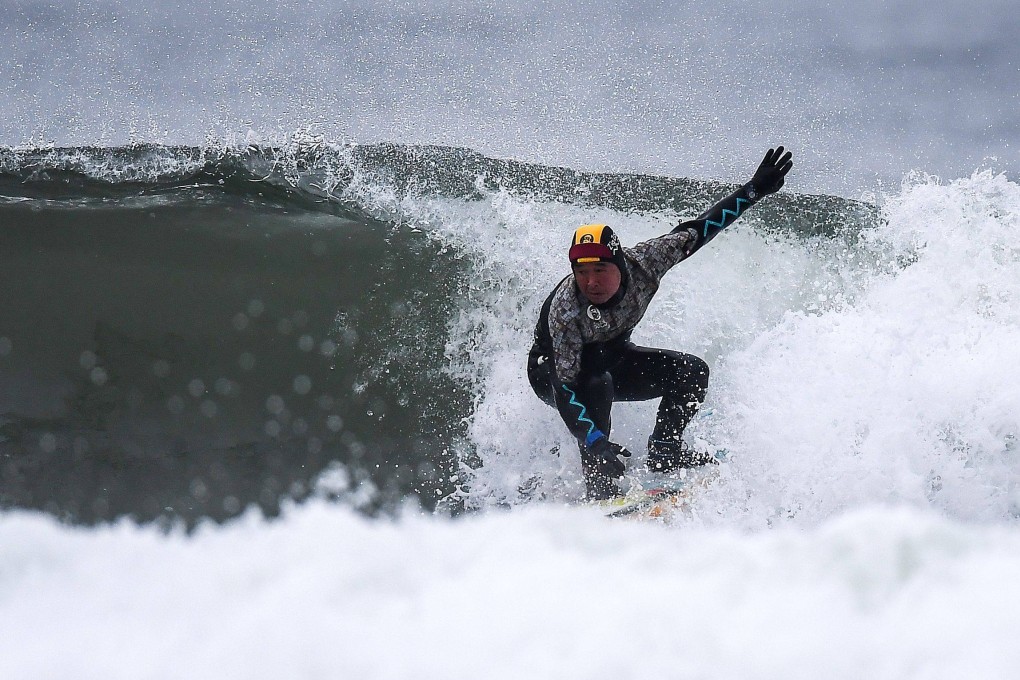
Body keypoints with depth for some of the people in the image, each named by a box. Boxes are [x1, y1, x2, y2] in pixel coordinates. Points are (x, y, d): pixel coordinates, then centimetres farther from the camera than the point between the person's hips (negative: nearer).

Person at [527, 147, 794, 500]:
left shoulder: (643, 263, -29)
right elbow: (565, 388, -41)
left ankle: (663, 451, 1)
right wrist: (595, 442, -54)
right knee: (598, 385, -37)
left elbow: (694, 233, -15)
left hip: (610, 355, 5)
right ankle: (599, 483, -30)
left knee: (691, 372, -10)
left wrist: (754, 191, -16)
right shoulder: (565, 311, -39)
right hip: (553, 369, -5)